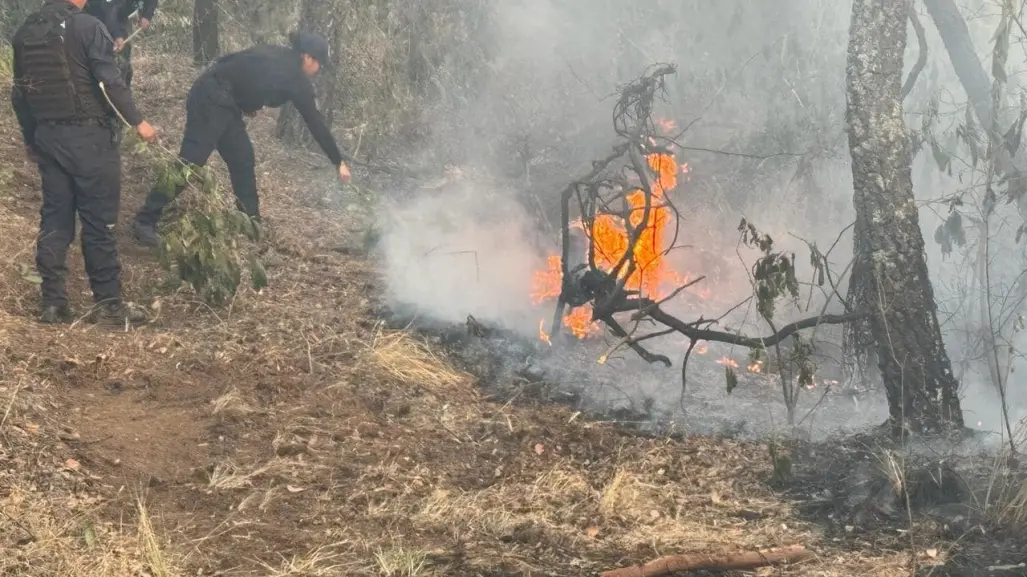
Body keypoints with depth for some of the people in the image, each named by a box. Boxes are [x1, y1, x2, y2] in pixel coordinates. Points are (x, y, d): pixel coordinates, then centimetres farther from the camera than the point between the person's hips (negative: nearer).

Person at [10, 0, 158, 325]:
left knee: (54, 219, 10)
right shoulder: (86, 26, -11)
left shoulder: (24, 32, 8)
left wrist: (31, 140, 22)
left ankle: (53, 304, 11)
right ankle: (107, 302, 4)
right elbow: (111, 80, -17)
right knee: (99, 220, 0)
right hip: (88, 135, -6)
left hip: (47, 136, 6)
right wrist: (137, 121, -7)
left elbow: (19, 94, 13)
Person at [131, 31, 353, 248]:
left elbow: (228, 62, 17)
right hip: (211, 98, -10)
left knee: (242, 157, 13)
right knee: (191, 160, -14)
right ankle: (145, 221, -16)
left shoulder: (276, 56, 19)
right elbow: (316, 123, 0)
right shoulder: (295, 79, -4)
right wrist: (339, 162, 6)